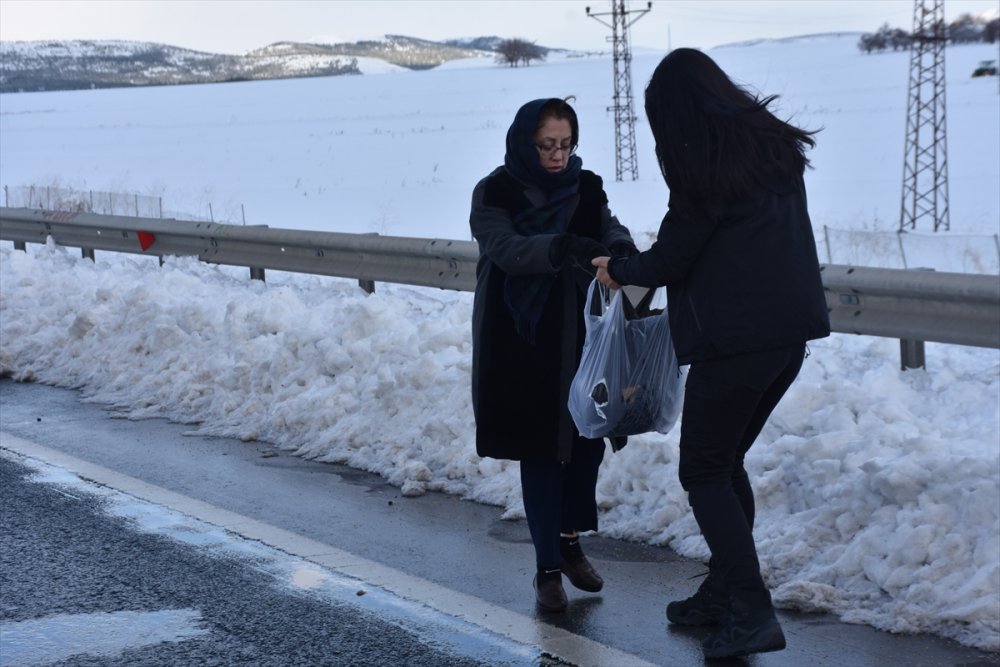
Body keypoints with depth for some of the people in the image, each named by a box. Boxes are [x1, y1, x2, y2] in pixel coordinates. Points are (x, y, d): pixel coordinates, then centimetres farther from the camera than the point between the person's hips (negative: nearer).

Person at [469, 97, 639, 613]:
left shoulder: (585, 187, 7)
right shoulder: (495, 194, -7)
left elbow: (607, 225, -6)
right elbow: (506, 249, -21)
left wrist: (619, 246, -30)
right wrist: (563, 246, -37)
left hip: (581, 338, 4)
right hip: (523, 343, -4)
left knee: (587, 440, 8)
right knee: (541, 450, -1)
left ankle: (571, 541, 30)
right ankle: (548, 569, 8)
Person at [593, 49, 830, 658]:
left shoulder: (706, 168, -13)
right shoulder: (773, 145, 9)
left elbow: (670, 259, -8)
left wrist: (620, 270, 12)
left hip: (734, 336, -8)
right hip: (792, 329, 8)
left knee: (704, 472, 3)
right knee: (728, 461, 20)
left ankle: (752, 613, -4)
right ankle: (724, 594, 27)